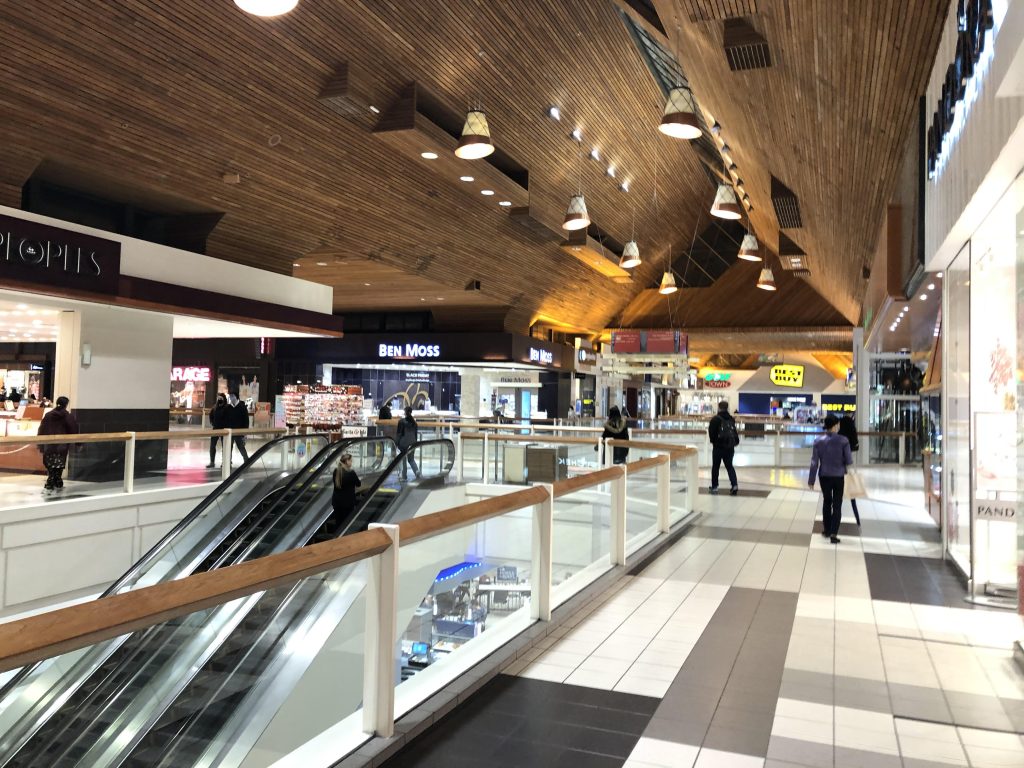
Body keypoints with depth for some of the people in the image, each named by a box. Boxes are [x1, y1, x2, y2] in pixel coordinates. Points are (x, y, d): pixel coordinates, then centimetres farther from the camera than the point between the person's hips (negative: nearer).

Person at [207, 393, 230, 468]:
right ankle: (212, 462, 14)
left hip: (224, 429, -5)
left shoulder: (227, 408, -11)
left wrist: (226, 427, -15)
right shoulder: (214, 408, 6)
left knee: (224, 446, 5)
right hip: (215, 429, 5)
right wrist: (212, 424, 9)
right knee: (212, 445, 5)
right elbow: (211, 416, 19)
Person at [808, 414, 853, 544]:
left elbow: (814, 462, -5)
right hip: (838, 476, -2)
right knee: (837, 505, 4)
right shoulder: (843, 440, -14)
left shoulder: (818, 441, -7)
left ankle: (827, 529, 30)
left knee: (826, 501, 20)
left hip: (824, 476, 2)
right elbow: (849, 461, -10)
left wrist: (811, 480, 2)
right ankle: (833, 534, -3)